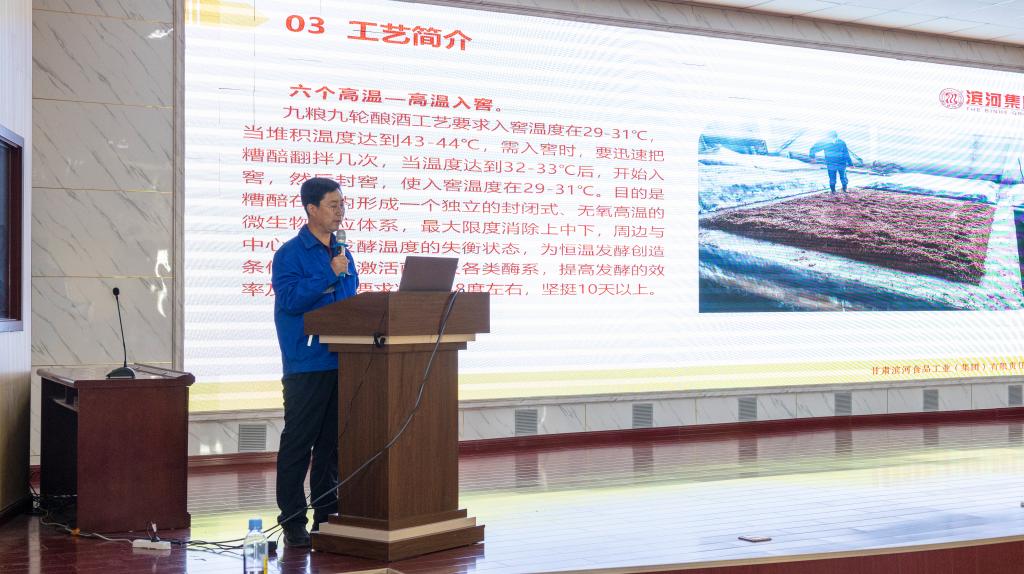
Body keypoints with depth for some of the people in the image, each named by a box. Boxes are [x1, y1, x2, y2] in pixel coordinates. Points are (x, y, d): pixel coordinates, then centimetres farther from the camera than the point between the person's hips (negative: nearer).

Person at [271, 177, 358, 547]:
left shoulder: (342, 253, 15)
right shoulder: (290, 254, -5)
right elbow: (290, 300, -17)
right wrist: (330, 274, -19)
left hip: (341, 361, 7)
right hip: (306, 363, -7)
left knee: (332, 443, 11)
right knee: (298, 444, -2)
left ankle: (327, 516, 19)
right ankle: (293, 521, 3)